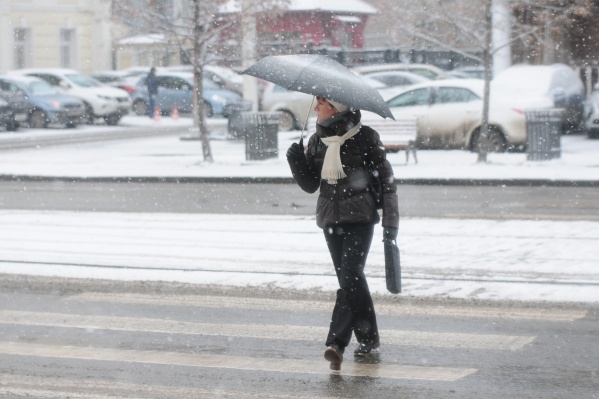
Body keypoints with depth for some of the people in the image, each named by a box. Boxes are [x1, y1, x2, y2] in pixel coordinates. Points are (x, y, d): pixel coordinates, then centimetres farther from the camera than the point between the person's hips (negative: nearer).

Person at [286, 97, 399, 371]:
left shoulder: (364, 137, -6)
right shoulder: (316, 141, 8)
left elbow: (386, 179, -2)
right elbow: (310, 185, 12)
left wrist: (391, 220, -6)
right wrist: (296, 162, -7)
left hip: (360, 217, -6)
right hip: (331, 219, 6)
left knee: (350, 276, -16)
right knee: (350, 279, 11)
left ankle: (337, 343, -22)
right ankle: (369, 338, 23)